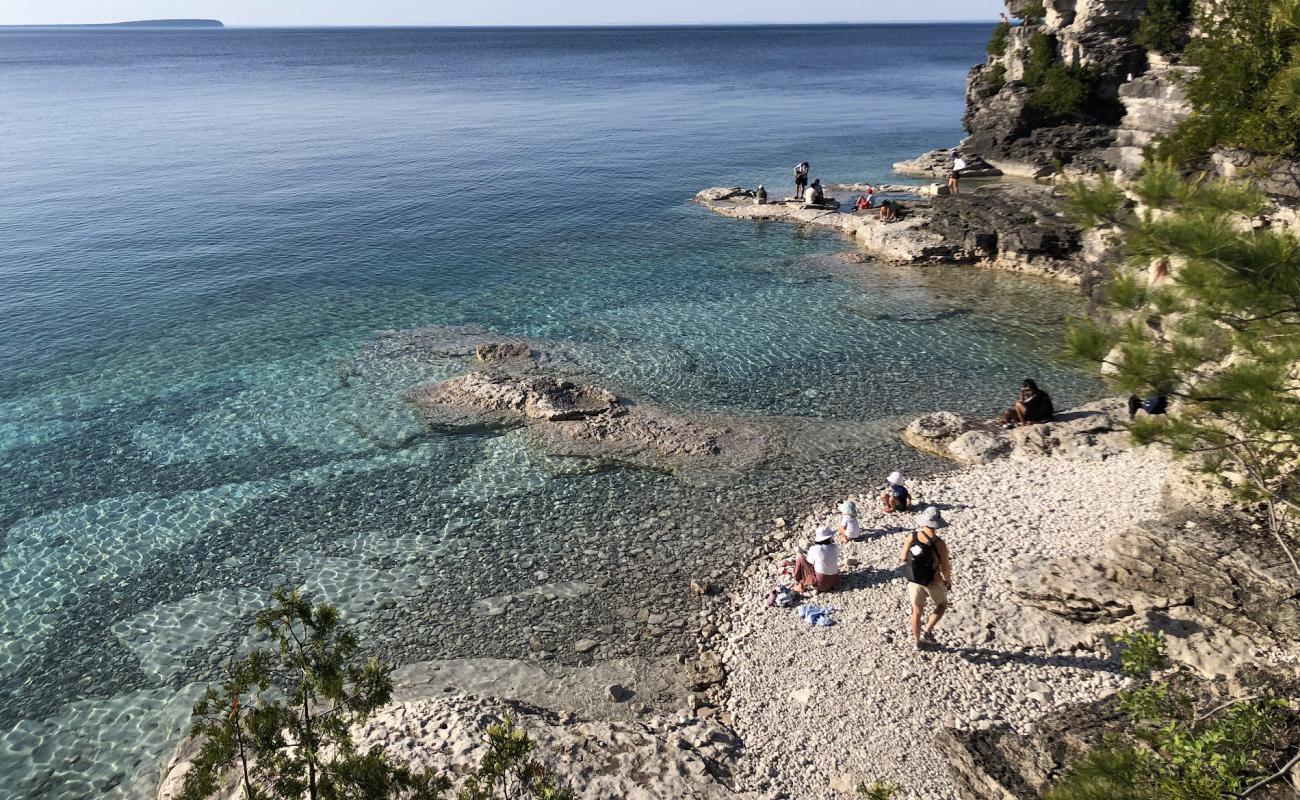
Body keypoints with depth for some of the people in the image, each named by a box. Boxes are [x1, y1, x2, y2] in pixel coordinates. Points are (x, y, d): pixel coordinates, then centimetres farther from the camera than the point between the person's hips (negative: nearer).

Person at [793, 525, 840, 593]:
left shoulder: (814, 549, -16)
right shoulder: (835, 547, -8)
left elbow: (810, 562, 1)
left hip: (819, 583, -4)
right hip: (834, 582, 5)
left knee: (801, 559, 9)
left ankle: (801, 585, 13)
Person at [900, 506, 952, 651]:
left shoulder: (911, 538, -15)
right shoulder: (940, 544, -23)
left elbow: (903, 560, -5)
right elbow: (945, 568, -15)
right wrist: (949, 582, 5)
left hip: (914, 582, 3)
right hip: (933, 583, -3)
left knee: (917, 611, 21)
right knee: (942, 605, 26)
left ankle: (917, 641, 33)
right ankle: (927, 632, 13)